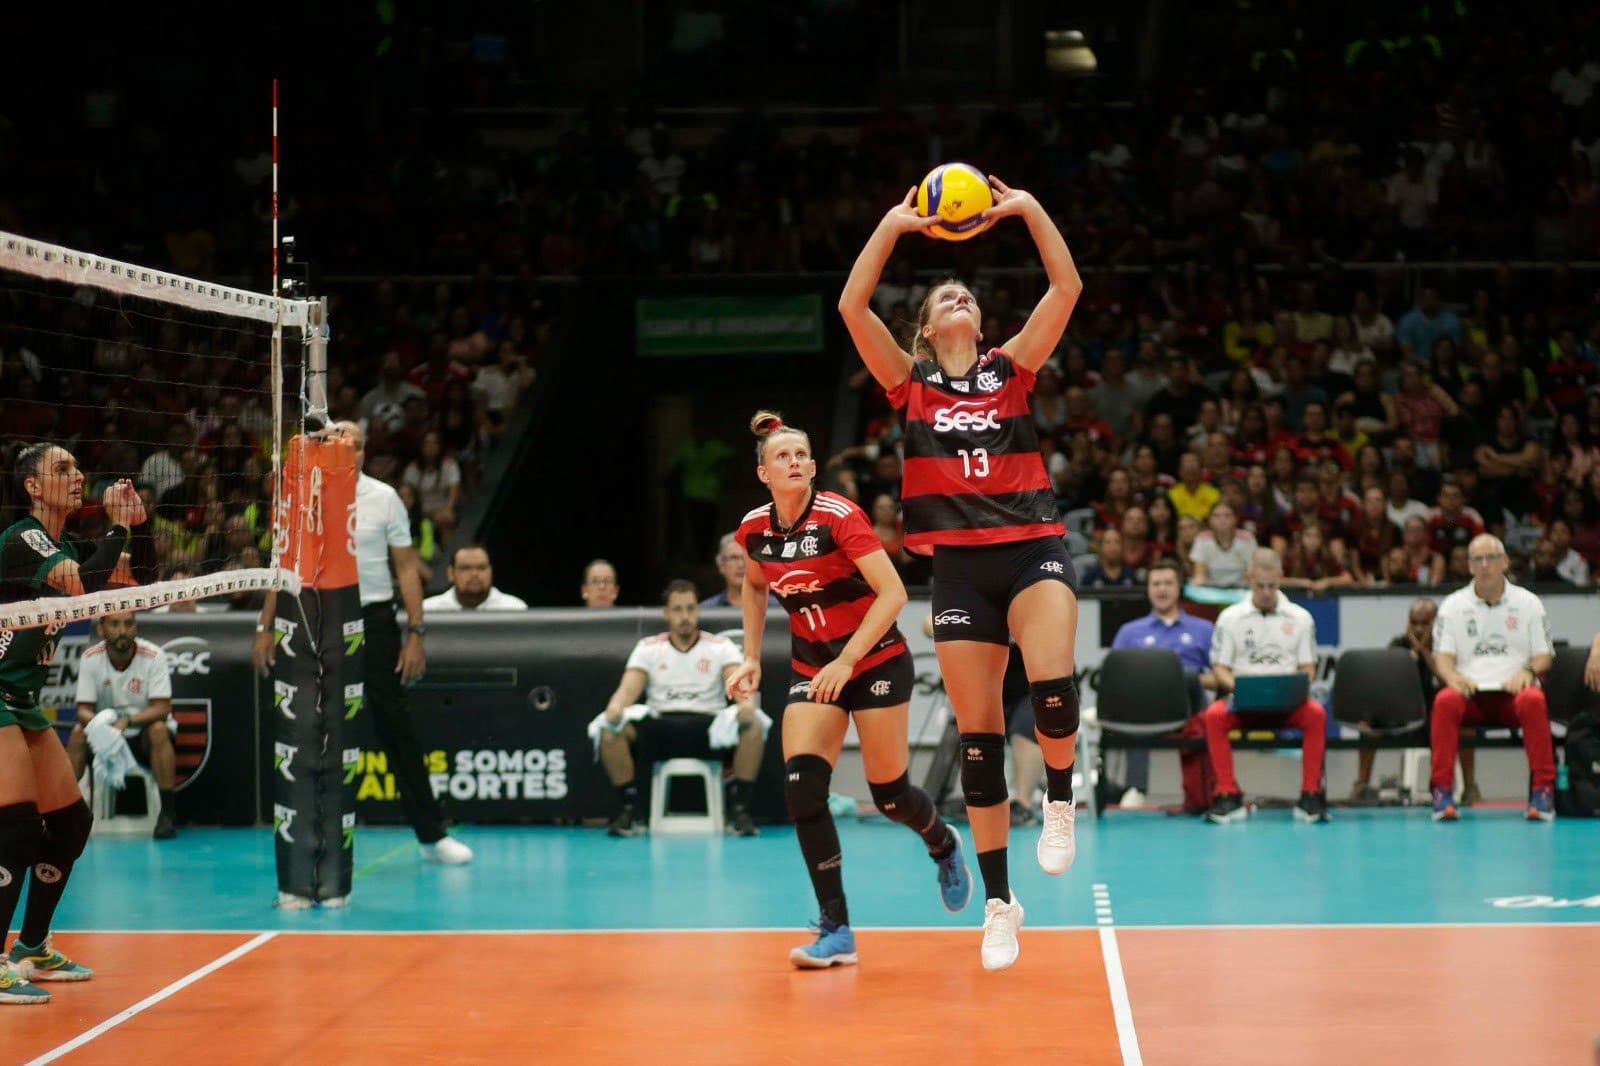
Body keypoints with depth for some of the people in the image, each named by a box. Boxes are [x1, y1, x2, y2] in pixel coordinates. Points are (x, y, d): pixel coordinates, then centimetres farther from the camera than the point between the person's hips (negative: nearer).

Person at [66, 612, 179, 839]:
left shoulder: (153, 656, -16)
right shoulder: (90, 658, -9)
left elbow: (162, 708, -20)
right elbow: (83, 709, -10)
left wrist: (128, 720, -37)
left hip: (144, 730, -2)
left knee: (159, 730, -33)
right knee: (78, 733, -25)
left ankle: (167, 814, -31)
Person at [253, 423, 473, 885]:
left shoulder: (384, 497, 1)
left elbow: (407, 567, 1)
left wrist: (415, 633, -6)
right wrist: (265, 628, 5)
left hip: (374, 621, -2)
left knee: (395, 725, -1)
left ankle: (431, 834, 5)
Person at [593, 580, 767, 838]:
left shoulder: (721, 647, 9)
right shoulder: (648, 648, 12)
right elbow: (628, 689, -1)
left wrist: (747, 704, -32)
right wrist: (615, 709, -27)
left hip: (708, 726, -1)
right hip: (659, 725, 1)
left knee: (753, 725, -32)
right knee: (609, 729, -29)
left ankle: (741, 809, -21)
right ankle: (627, 808, -14)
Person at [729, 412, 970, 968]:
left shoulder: (840, 516, -19)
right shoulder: (754, 529, -3)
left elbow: (893, 594, -23)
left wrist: (847, 660, -28)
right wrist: (751, 657, 11)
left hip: (875, 659, -4)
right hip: (811, 667, 4)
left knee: (889, 793, 1)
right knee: (802, 786, -16)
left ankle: (944, 844, 39)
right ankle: (836, 931, -12)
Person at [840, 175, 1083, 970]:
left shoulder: (1011, 370, 11)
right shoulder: (910, 384, 12)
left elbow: (1067, 288, 2)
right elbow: (852, 306, 1)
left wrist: (1029, 211, 1)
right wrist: (893, 226, 2)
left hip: (1032, 549, -1)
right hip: (958, 565, 1)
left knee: (1053, 686, -28)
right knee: (977, 733, 1)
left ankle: (1059, 800, 4)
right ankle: (999, 903, 13)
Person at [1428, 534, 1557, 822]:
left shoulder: (1528, 603, 12)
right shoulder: (1453, 605, 13)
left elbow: (1544, 657, 10)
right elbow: (1442, 655, 6)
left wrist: (1528, 672, -14)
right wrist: (1452, 676, -17)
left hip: (1513, 692, 0)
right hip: (1471, 693, 0)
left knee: (1533, 700, -36)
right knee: (1445, 701, -34)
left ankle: (1543, 789, -30)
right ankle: (1442, 792, -31)